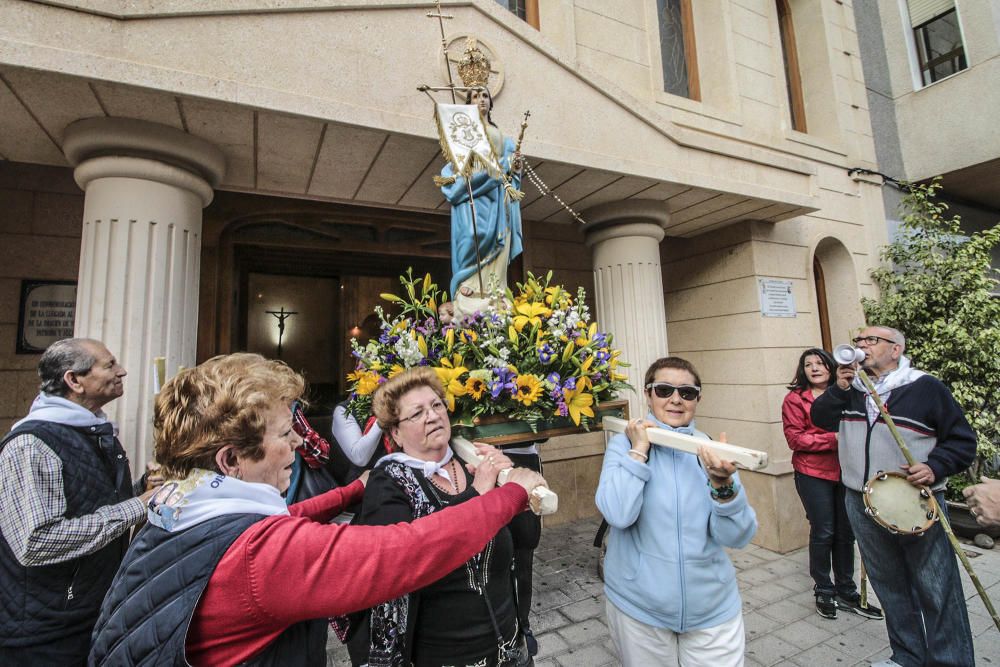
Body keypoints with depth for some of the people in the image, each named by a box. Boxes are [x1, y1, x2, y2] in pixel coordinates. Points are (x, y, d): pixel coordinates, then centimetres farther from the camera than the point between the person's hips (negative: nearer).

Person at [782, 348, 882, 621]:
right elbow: (795, 439, -11)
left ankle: (846, 592, 30)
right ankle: (824, 592, 22)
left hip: (844, 473, 5)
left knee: (845, 533, 12)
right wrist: (833, 439, -17)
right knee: (823, 533, 4)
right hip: (813, 474, -4)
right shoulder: (795, 399, -5)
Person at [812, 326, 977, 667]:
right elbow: (821, 418, 1)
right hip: (862, 504, 4)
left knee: (936, 590, 4)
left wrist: (934, 467, -18)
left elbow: (962, 439, -2)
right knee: (890, 587, 17)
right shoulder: (850, 388, 6)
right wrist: (840, 389, -11)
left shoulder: (925, 387, -6)